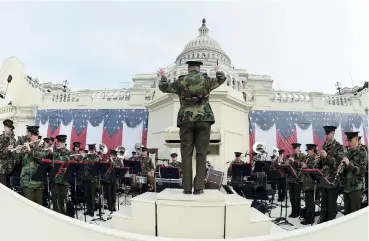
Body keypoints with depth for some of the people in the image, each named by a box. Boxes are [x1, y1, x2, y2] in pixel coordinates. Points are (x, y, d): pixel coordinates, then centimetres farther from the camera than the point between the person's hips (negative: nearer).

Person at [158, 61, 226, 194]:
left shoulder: (181, 82, 7)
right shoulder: (206, 81, 8)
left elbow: (164, 87, 21)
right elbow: (222, 79, 27)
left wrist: (163, 76, 40)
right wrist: (218, 71, 48)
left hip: (186, 120, 0)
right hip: (203, 119, 0)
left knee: (186, 153, 1)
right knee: (201, 153, 0)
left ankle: (187, 187, -2)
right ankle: (199, 187, -4)